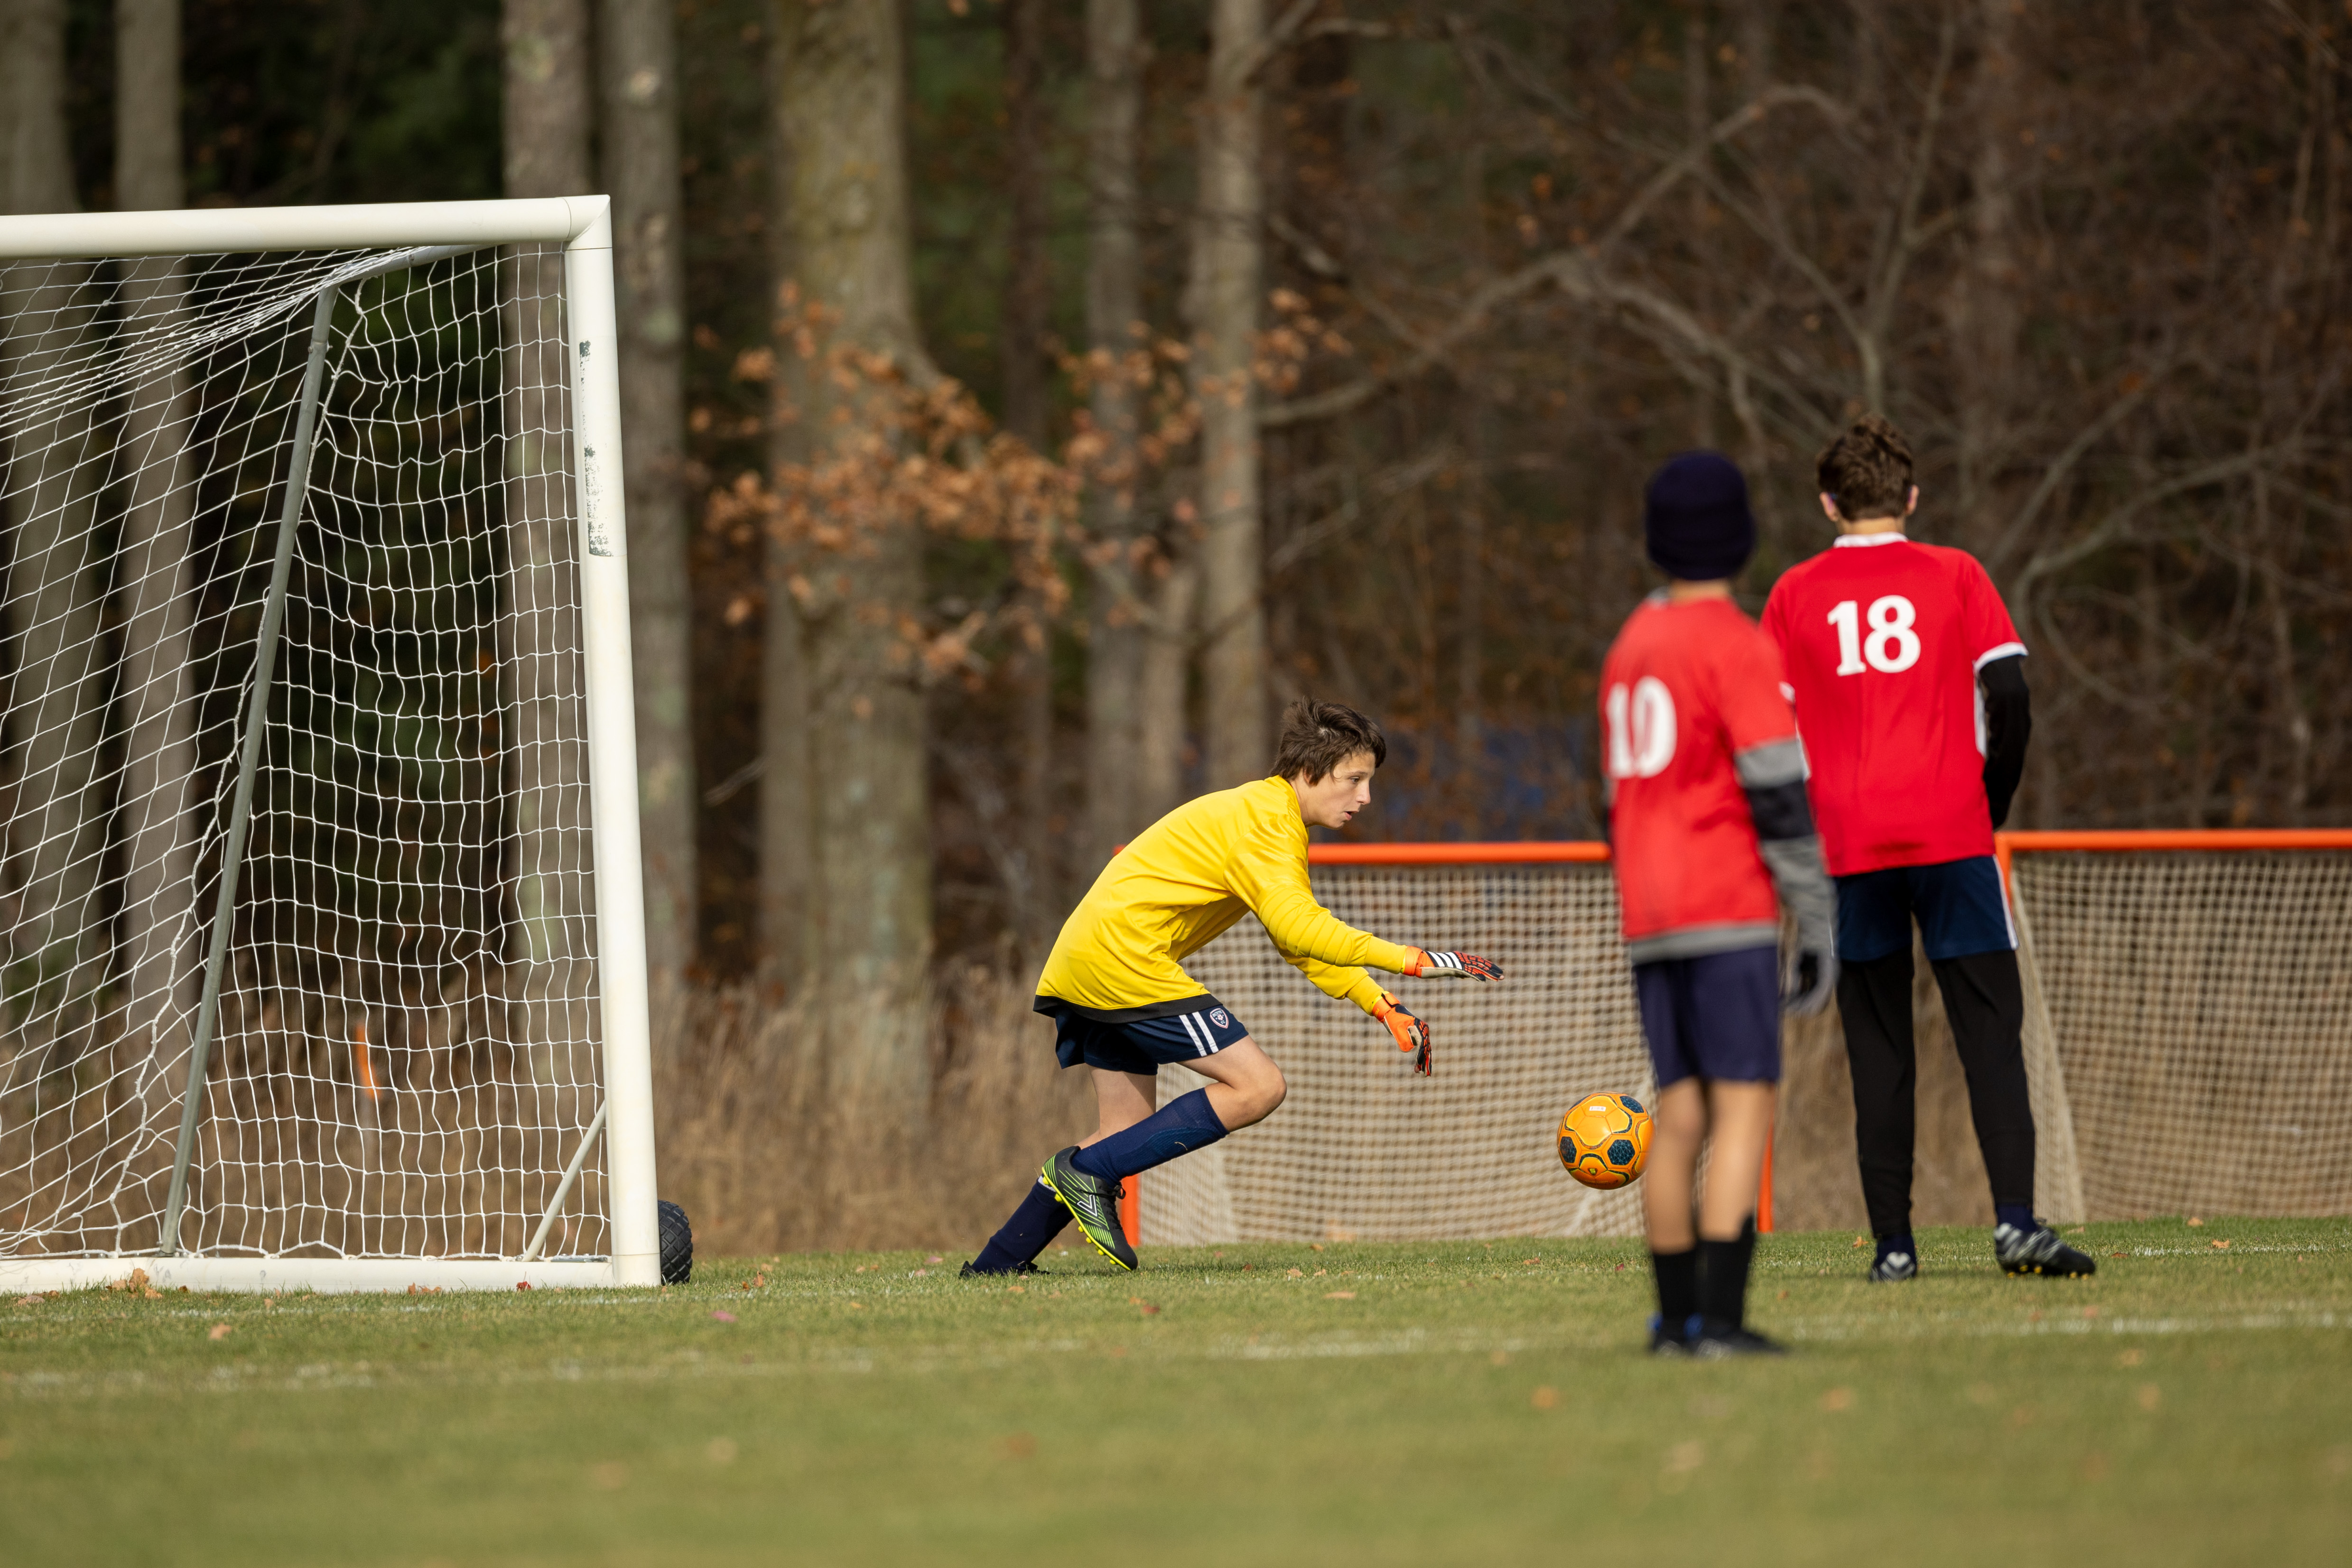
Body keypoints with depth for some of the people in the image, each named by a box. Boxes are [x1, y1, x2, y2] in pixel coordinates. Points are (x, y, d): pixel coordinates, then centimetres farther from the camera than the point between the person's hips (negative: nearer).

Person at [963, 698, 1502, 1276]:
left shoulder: (1271, 818, 22)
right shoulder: (1266, 820, -12)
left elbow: (1299, 939, 24)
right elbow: (1298, 926, -25)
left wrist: (1384, 1008, 13)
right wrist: (1412, 959, -26)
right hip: (1126, 955, -11)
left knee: (1129, 1132, 13)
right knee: (1258, 1086, -11)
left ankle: (998, 1263, 12)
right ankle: (1088, 1171, -10)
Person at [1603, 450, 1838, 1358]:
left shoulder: (1630, 646, 16)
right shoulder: (1738, 645, -9)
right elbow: (1781, 794, -14)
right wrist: (1821, 920, -11)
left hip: (1648, 924, 8)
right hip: (1729, 911, -8)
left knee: (1680, 1115, 9)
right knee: (1744, 1107, -10)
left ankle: (1678, 1317, 9)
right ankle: (1718, 1317, -19)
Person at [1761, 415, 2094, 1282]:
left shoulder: (1795, 594, 7)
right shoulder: (1955, 576, 4)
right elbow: (2009, 696, -2)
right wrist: (1992, 805, 10)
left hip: (1848, 845, 1)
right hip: (1950, 834, -1)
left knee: (1878, 1047, 5)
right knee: (1990, 1029, -2)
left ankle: (1892, 1241, 1)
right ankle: (2015, 1219, -18)